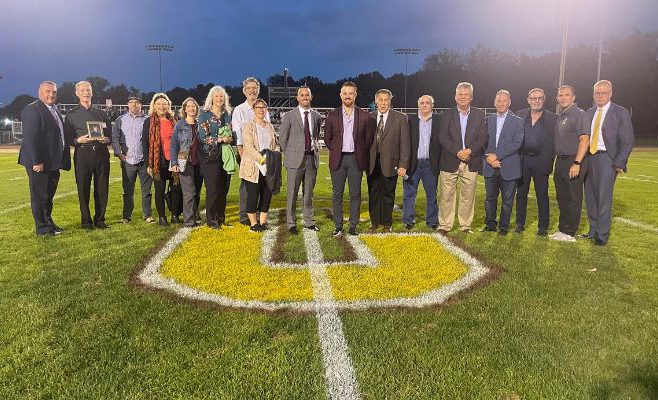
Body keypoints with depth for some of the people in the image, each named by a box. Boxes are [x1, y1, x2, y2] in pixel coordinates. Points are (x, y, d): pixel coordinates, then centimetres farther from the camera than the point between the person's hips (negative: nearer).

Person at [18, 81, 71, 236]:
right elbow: (30, 138, -18)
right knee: (39, 196, 2)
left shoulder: (55, 110, 16)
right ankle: (42, 228, 10)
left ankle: (48, 222, 28)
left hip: (53, 162, 8)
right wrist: (36, 162, -22)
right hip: (39, 163, -8)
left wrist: (63, 160, 13)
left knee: (49, 196, 17)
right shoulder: (32, 109, -11)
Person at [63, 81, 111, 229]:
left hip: (101, 153, 2)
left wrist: (106, 139, -4)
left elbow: (109, 134, 17)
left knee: (102, 188, 3)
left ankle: (100, 220, 14)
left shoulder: (100, 112, 17)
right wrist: (78, 140, -13)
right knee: (83, 189, 0)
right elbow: (67, 138, 6)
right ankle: (86, 221, 10)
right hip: (82, 154, -2)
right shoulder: (71, 115, 9)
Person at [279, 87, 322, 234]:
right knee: (292, 192, 0)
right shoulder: (289, 116, -2)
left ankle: (309, 221, 22)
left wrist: (315, 148, 14)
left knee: (309, 192, 11)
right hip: (295, 158, -3)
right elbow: (282, 137, 3)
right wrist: (288, 155, 2)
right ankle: (291, 223, 9)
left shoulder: (317, 116, 9)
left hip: (312, 157, 3)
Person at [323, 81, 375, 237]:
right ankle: (338, 226, 12)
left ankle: (353, 226, 12)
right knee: (337, 194, 4)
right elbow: (327, 138, 11)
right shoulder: (332, 115, 4)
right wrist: (336, 151, 6)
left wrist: (360, 153, 5)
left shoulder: (365, 116, 3)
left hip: (356, 159, 0)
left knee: (355, 194, 3)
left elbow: (369, 139, 9)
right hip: (338, 159, 1)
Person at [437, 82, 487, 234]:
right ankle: (444, 225, 10)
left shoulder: (479, 115, 9)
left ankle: (465, 225, 17)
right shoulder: (447, 115, 5)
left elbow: (483, 138, 1)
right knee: (446, 196, 1)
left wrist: (470, 150, -15)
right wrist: (457, 152, -16)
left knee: (468, 196, 6)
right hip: (449, 162, -1)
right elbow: (442, 137, -6)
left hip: (471, 162, 1)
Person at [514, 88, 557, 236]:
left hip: (540, 161, -2)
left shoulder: (552, 118, 0)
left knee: (542, 195, 4)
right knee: (521, 193, 9)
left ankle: (543, 226, 13)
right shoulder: (520, 115, 5)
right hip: (522, 160, 2)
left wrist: (549, 161, -9)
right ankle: (520, 223, 19)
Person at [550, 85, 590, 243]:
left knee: (573, 199, -1)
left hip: (573, 162, -8)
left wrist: (577, 163, -23)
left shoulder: (579, 114, -8)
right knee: (562, 198, 13)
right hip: (560, 162, 8)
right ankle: (562, 229, 23)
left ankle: (569, 233, 5)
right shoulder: (559, 116, 15)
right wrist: (557, 162, 10)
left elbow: (585, 140, -17)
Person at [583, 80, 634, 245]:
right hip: (589, 158, 5)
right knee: (590, 197, 10)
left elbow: (627, 141, -4)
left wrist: (618, 163, -11)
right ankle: (593, 230, 23)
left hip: (606, 159, -5)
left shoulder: (620, 113, -2)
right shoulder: (589, 112, 12)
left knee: (604, 198, -4)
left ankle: (602, 235, 6)